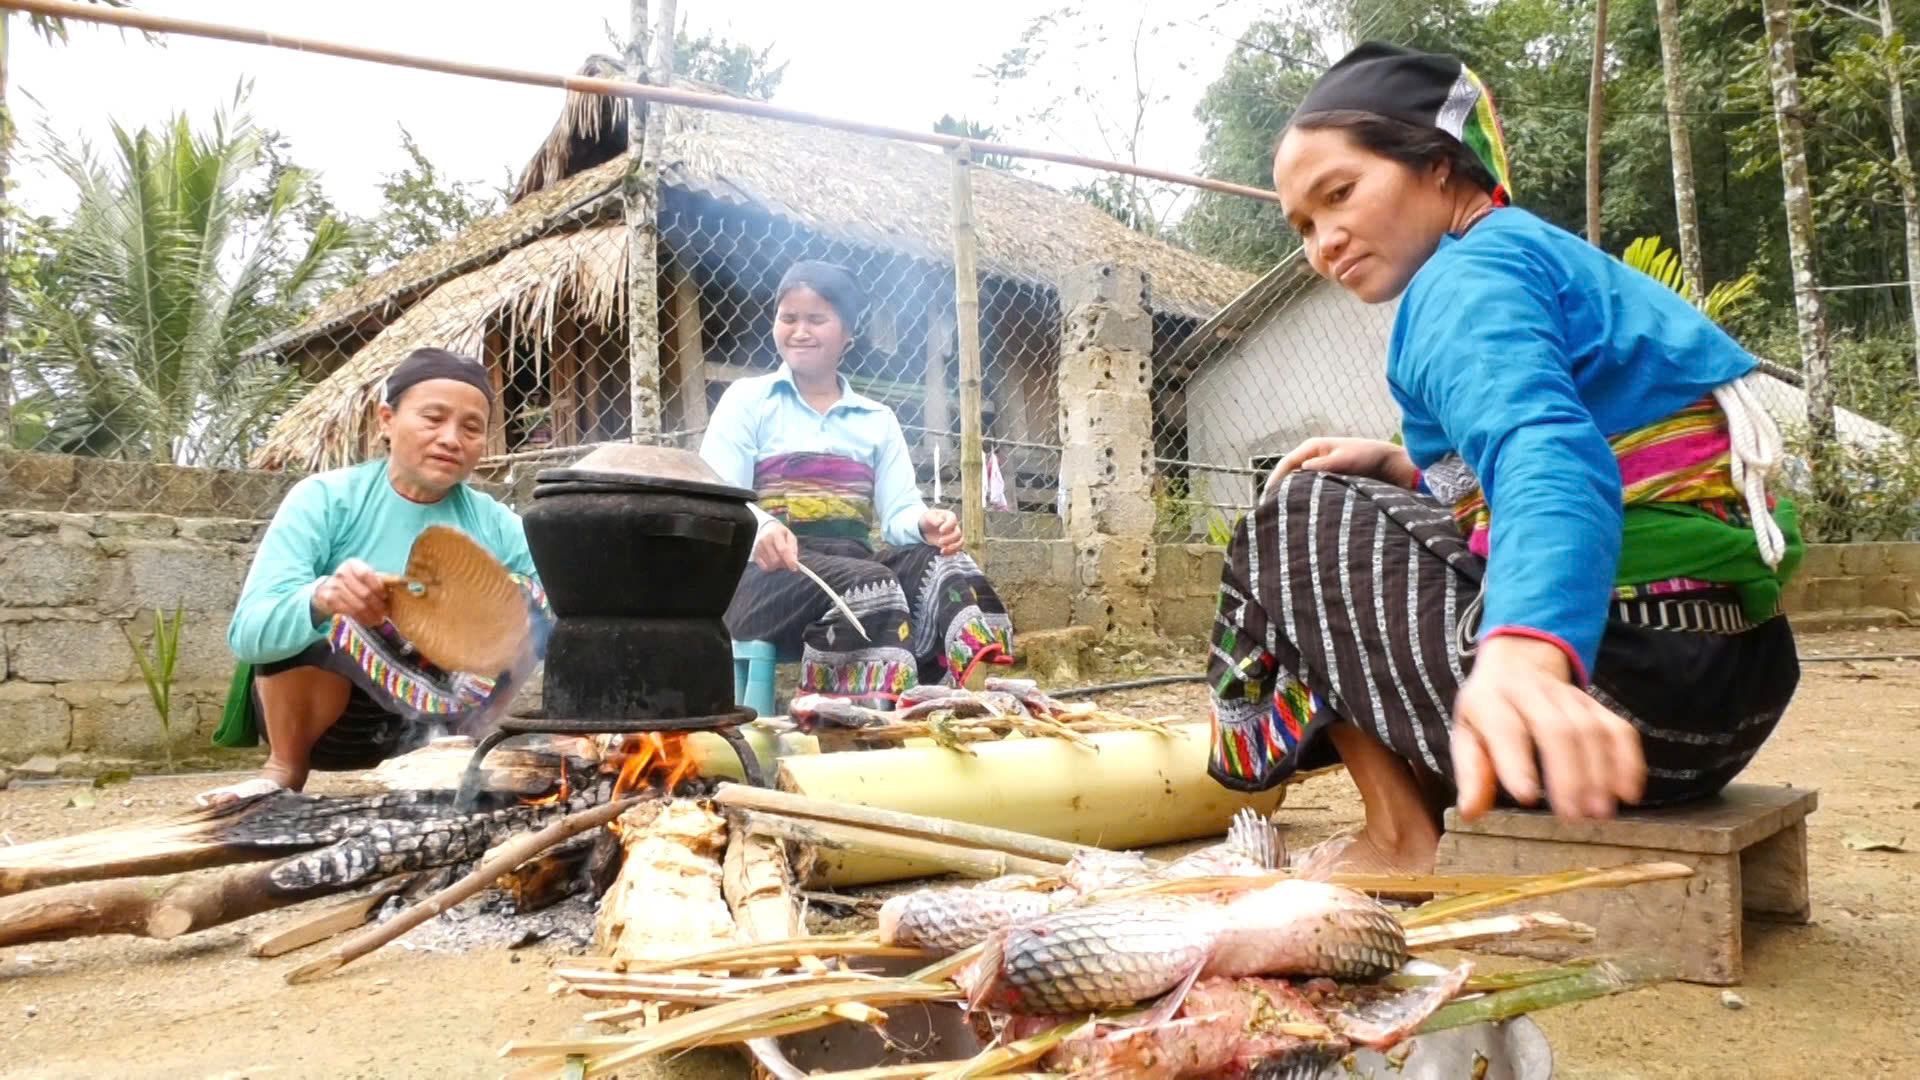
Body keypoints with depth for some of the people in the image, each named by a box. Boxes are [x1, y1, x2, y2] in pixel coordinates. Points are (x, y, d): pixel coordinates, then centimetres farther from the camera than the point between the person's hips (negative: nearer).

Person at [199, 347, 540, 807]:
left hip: (421, 722, 2)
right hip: (312, 705, -2)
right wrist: (320, 600, -48)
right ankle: (285, 769, -6)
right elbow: (247, 632, -27)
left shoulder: (492, 523, -7)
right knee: (305, 618, -31)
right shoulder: (326, 498, -16)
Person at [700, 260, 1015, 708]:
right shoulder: (747, 399, 11)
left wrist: (927, 523, -17)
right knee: (869, 583, -35)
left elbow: (899, 511, 10)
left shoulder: (877, 420, 21)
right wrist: (760, 528, -28)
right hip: (770, 575, -3)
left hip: (855, 563, 4)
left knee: (945, 564, -28)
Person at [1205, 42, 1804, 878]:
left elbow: (1546, 451, -31)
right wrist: (1408, 468, 11)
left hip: (1635, 690, -10)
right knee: (1369, 510, 25)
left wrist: (1523, 653, -49)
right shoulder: (1538, 249, 20)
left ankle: (1404, 845, 5)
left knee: (1299, 519, 1)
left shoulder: (1465, 277, -10)